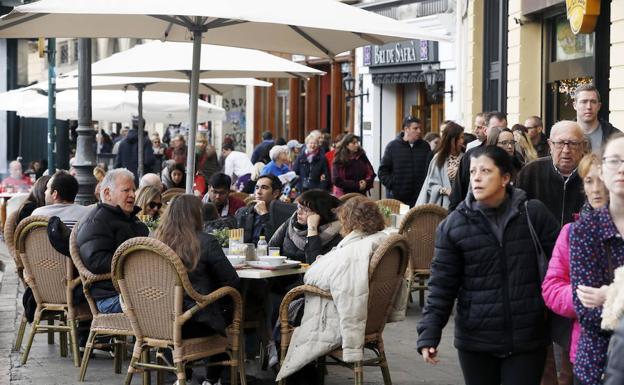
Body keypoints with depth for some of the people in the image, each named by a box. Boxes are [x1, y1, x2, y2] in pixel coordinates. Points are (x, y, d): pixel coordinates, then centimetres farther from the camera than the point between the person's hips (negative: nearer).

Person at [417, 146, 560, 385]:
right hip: (475, 340, 1)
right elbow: (442, 285, -2)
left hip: (527, 339, -1)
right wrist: (428, 335, -8)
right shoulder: (453, 225, -3)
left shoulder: (534, 214, -3)